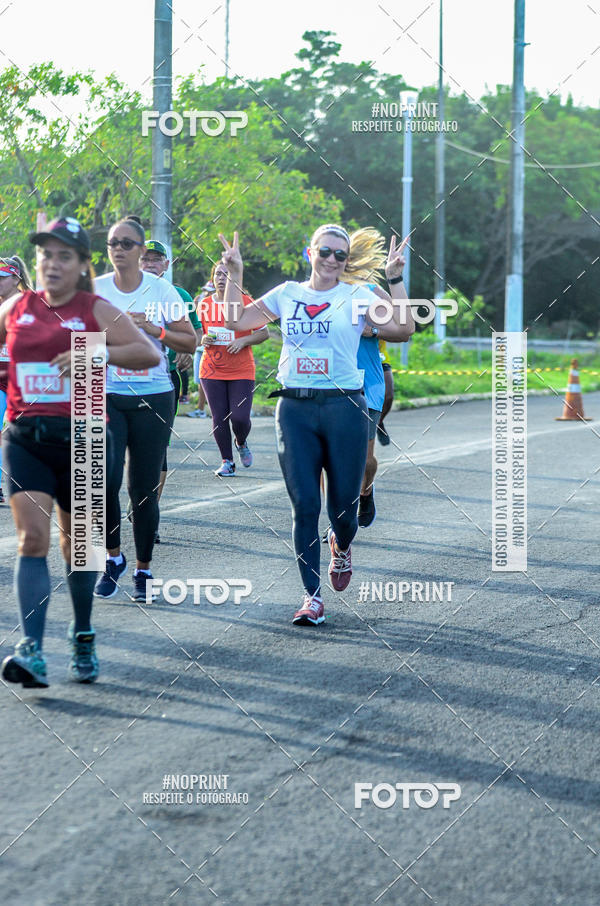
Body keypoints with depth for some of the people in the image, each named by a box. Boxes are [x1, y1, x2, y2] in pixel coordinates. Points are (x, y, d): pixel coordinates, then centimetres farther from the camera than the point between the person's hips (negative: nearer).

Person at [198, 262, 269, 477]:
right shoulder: (204, 305, 7)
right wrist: (202, 340, -3)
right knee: (219, 417, -1)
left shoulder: (246, 302, -2)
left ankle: (241, 443, 24)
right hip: (212, 370, 2)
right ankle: (227, 462, 11)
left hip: (241, 371, -2)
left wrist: (243, 341, -14)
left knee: (240, 417, -9)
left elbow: (264, 333, 2)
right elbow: (198, 332, 20)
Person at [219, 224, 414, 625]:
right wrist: (234, 275, 8)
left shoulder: (356, 296, 3)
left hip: (344, 408, -2)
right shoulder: (287, 294, 11)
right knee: (304, 505, -3)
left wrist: (395, 280, -14)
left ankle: (341, 546, 38)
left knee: (343, 505, 1)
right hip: (295, 409, 2)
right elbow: (236, 320, 14)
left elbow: (403, 328, -9)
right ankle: (313, 595, 4)